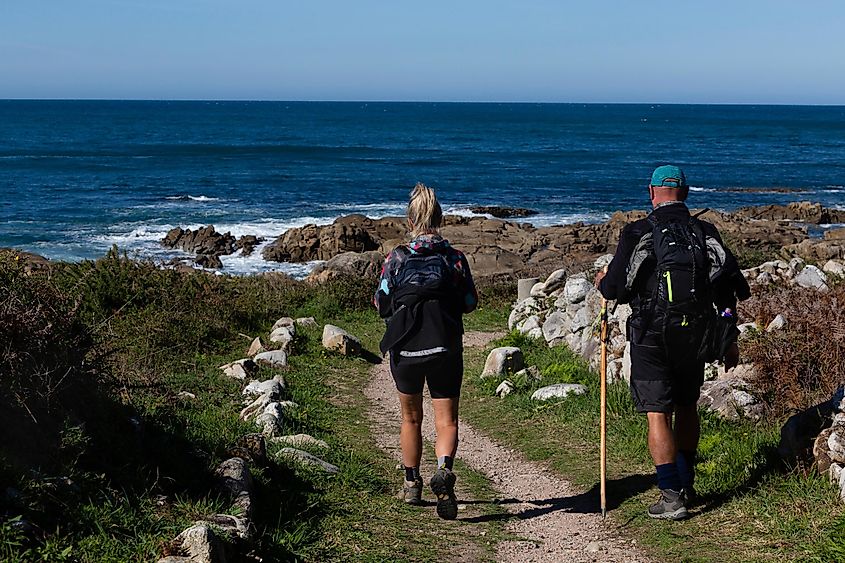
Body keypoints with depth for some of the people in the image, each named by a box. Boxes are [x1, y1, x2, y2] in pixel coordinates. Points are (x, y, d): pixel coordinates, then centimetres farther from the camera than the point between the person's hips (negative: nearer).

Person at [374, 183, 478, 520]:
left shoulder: (397, 258, -3)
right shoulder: (454, 258, -1)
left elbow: (381, 305, 1)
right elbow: (470, 302, 6)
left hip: (404, 348, 1)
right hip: (445, 349, -1)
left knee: (411, 418, 19)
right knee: (447, 420, 3)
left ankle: (412, 484, 29)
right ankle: (443, 470, -25)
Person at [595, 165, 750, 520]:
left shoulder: (638, 233, -7)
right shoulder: (705, 233, 5)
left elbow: (615, 288, -8)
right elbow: (728, 287, 6)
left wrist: (603, 282, 18)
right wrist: (729, 340, 14)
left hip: (651, 334, -4)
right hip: (695, 334, 4)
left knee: (658, 414, -2)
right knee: (686, 406, 21)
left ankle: (671, 498, -6)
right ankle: (685, 487, 28)